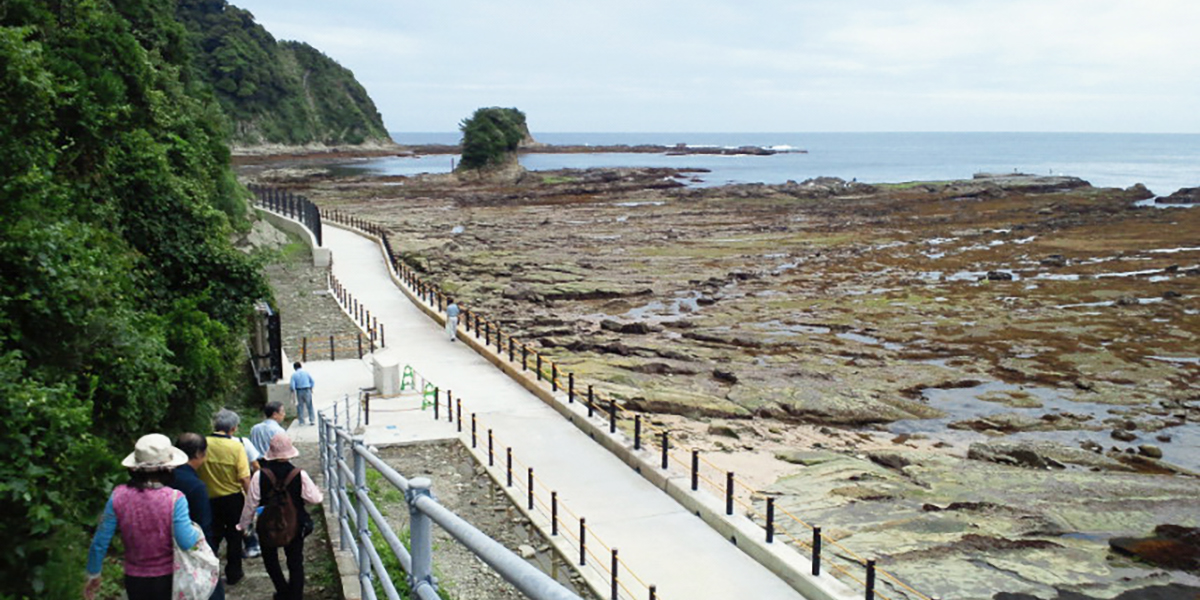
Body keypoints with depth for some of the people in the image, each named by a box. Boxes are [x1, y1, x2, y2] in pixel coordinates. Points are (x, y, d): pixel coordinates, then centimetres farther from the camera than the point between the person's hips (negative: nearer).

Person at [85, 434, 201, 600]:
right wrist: (197, 533, -4)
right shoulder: (174, 499, -21)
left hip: (135, 580, 3)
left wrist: (93, 575, 7)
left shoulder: (119, 496, -11)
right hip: (168, 579, -3)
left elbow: (100, 542, -6)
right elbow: (186, 542, -26)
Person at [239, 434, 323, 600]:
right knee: (295, 564, 16)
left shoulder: (260, 476, -17)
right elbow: (315, 499, -13)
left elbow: (251, 504, -9)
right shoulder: (300, 475, -19)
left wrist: (244, 524, 7)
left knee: (270, 559, 24)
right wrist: (317, 490, 10)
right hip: (295, 527, 0)